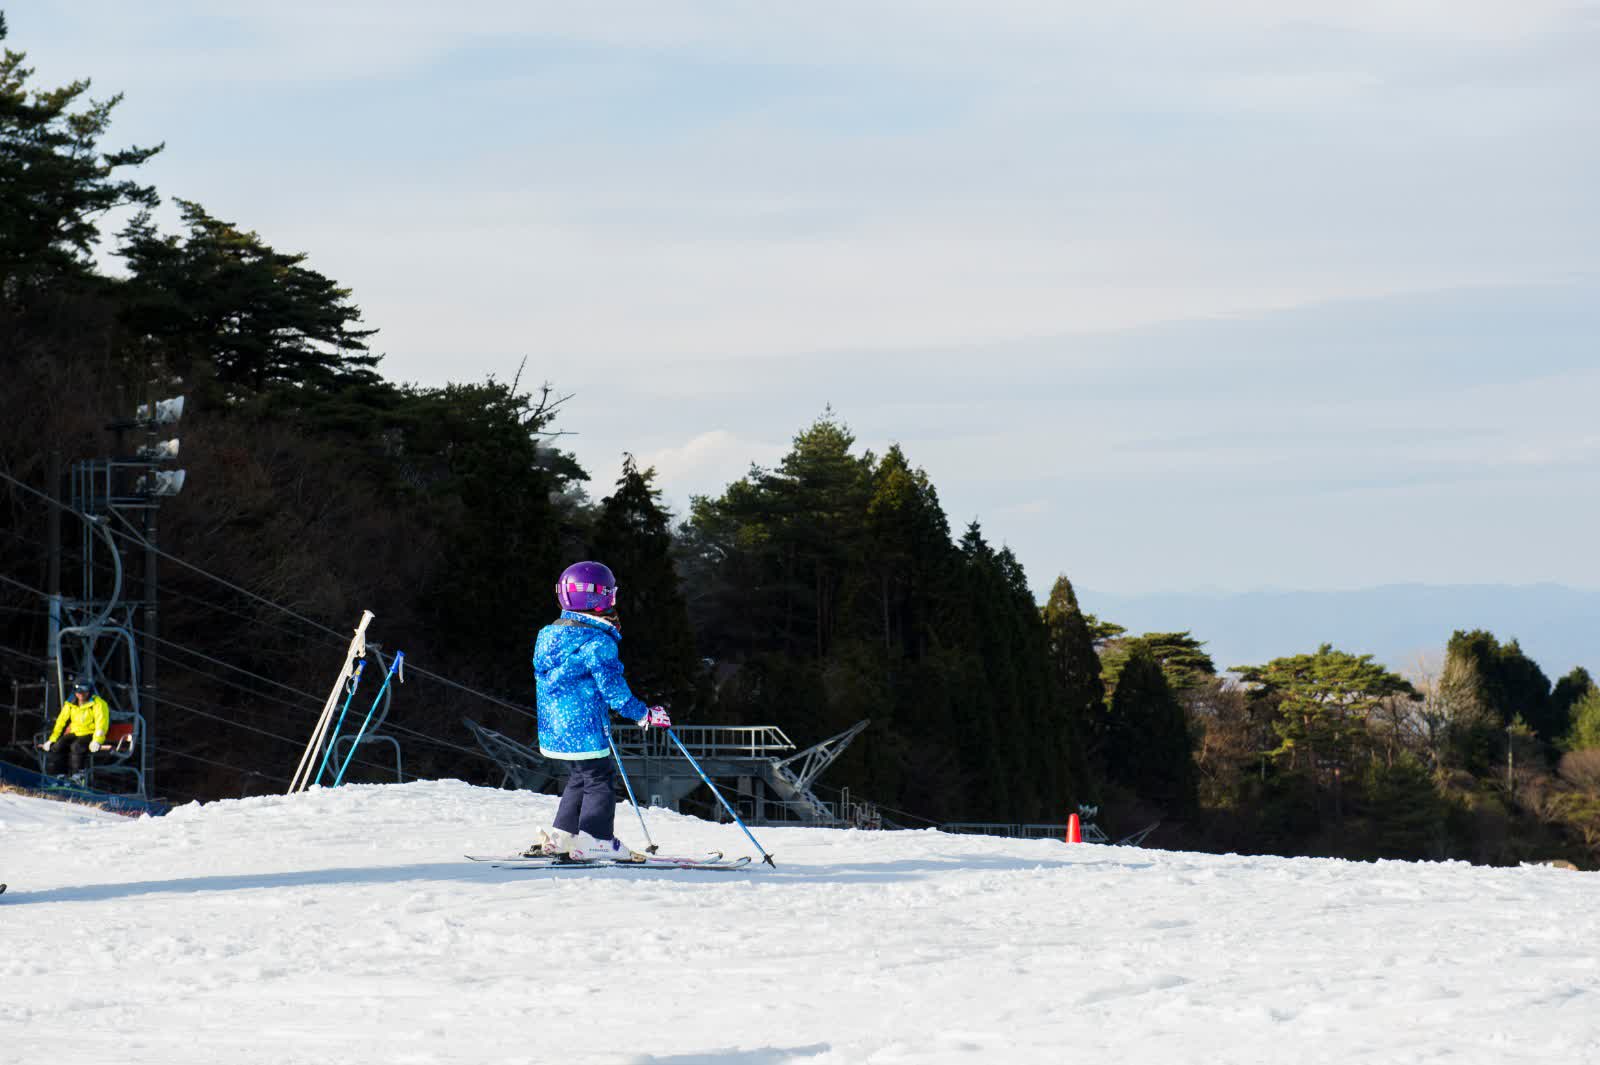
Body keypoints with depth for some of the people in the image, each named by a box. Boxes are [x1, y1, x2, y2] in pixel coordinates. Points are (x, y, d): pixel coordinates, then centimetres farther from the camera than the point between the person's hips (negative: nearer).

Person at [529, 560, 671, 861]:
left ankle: (560, 836, 21)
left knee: (581, 777, 20)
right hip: (584, 728, -8)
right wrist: (646, 715, -8)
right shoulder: (598, 642, -17)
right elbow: (613, 689, -18)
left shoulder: (549, 634, 9)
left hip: (553, 728, 9)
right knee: (599, 779, 0)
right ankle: (594, 839, -6)